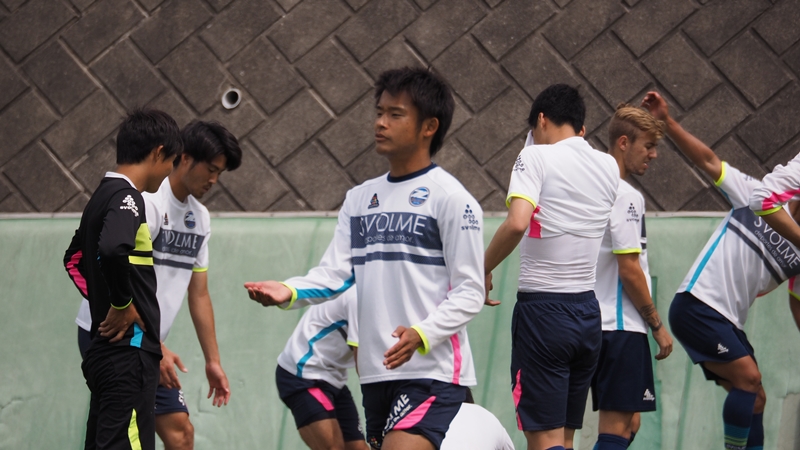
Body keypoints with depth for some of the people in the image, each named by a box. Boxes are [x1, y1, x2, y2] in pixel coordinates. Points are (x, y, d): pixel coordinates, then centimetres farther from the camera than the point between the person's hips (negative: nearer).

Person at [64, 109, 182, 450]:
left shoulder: (103, 195, 17)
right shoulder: (126, 198, -12)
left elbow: (74, 259, 31)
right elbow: (112, 250, -31)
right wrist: (123, 305, -18)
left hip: (104, 353, 10)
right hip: (128, 354, -10)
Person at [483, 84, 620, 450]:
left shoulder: (537, 157, -8)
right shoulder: (608, 166, 10)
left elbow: (517, 223, -22)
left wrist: (483, 270, -9)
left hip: (543, 309, -6)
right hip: (588, 310, 6)